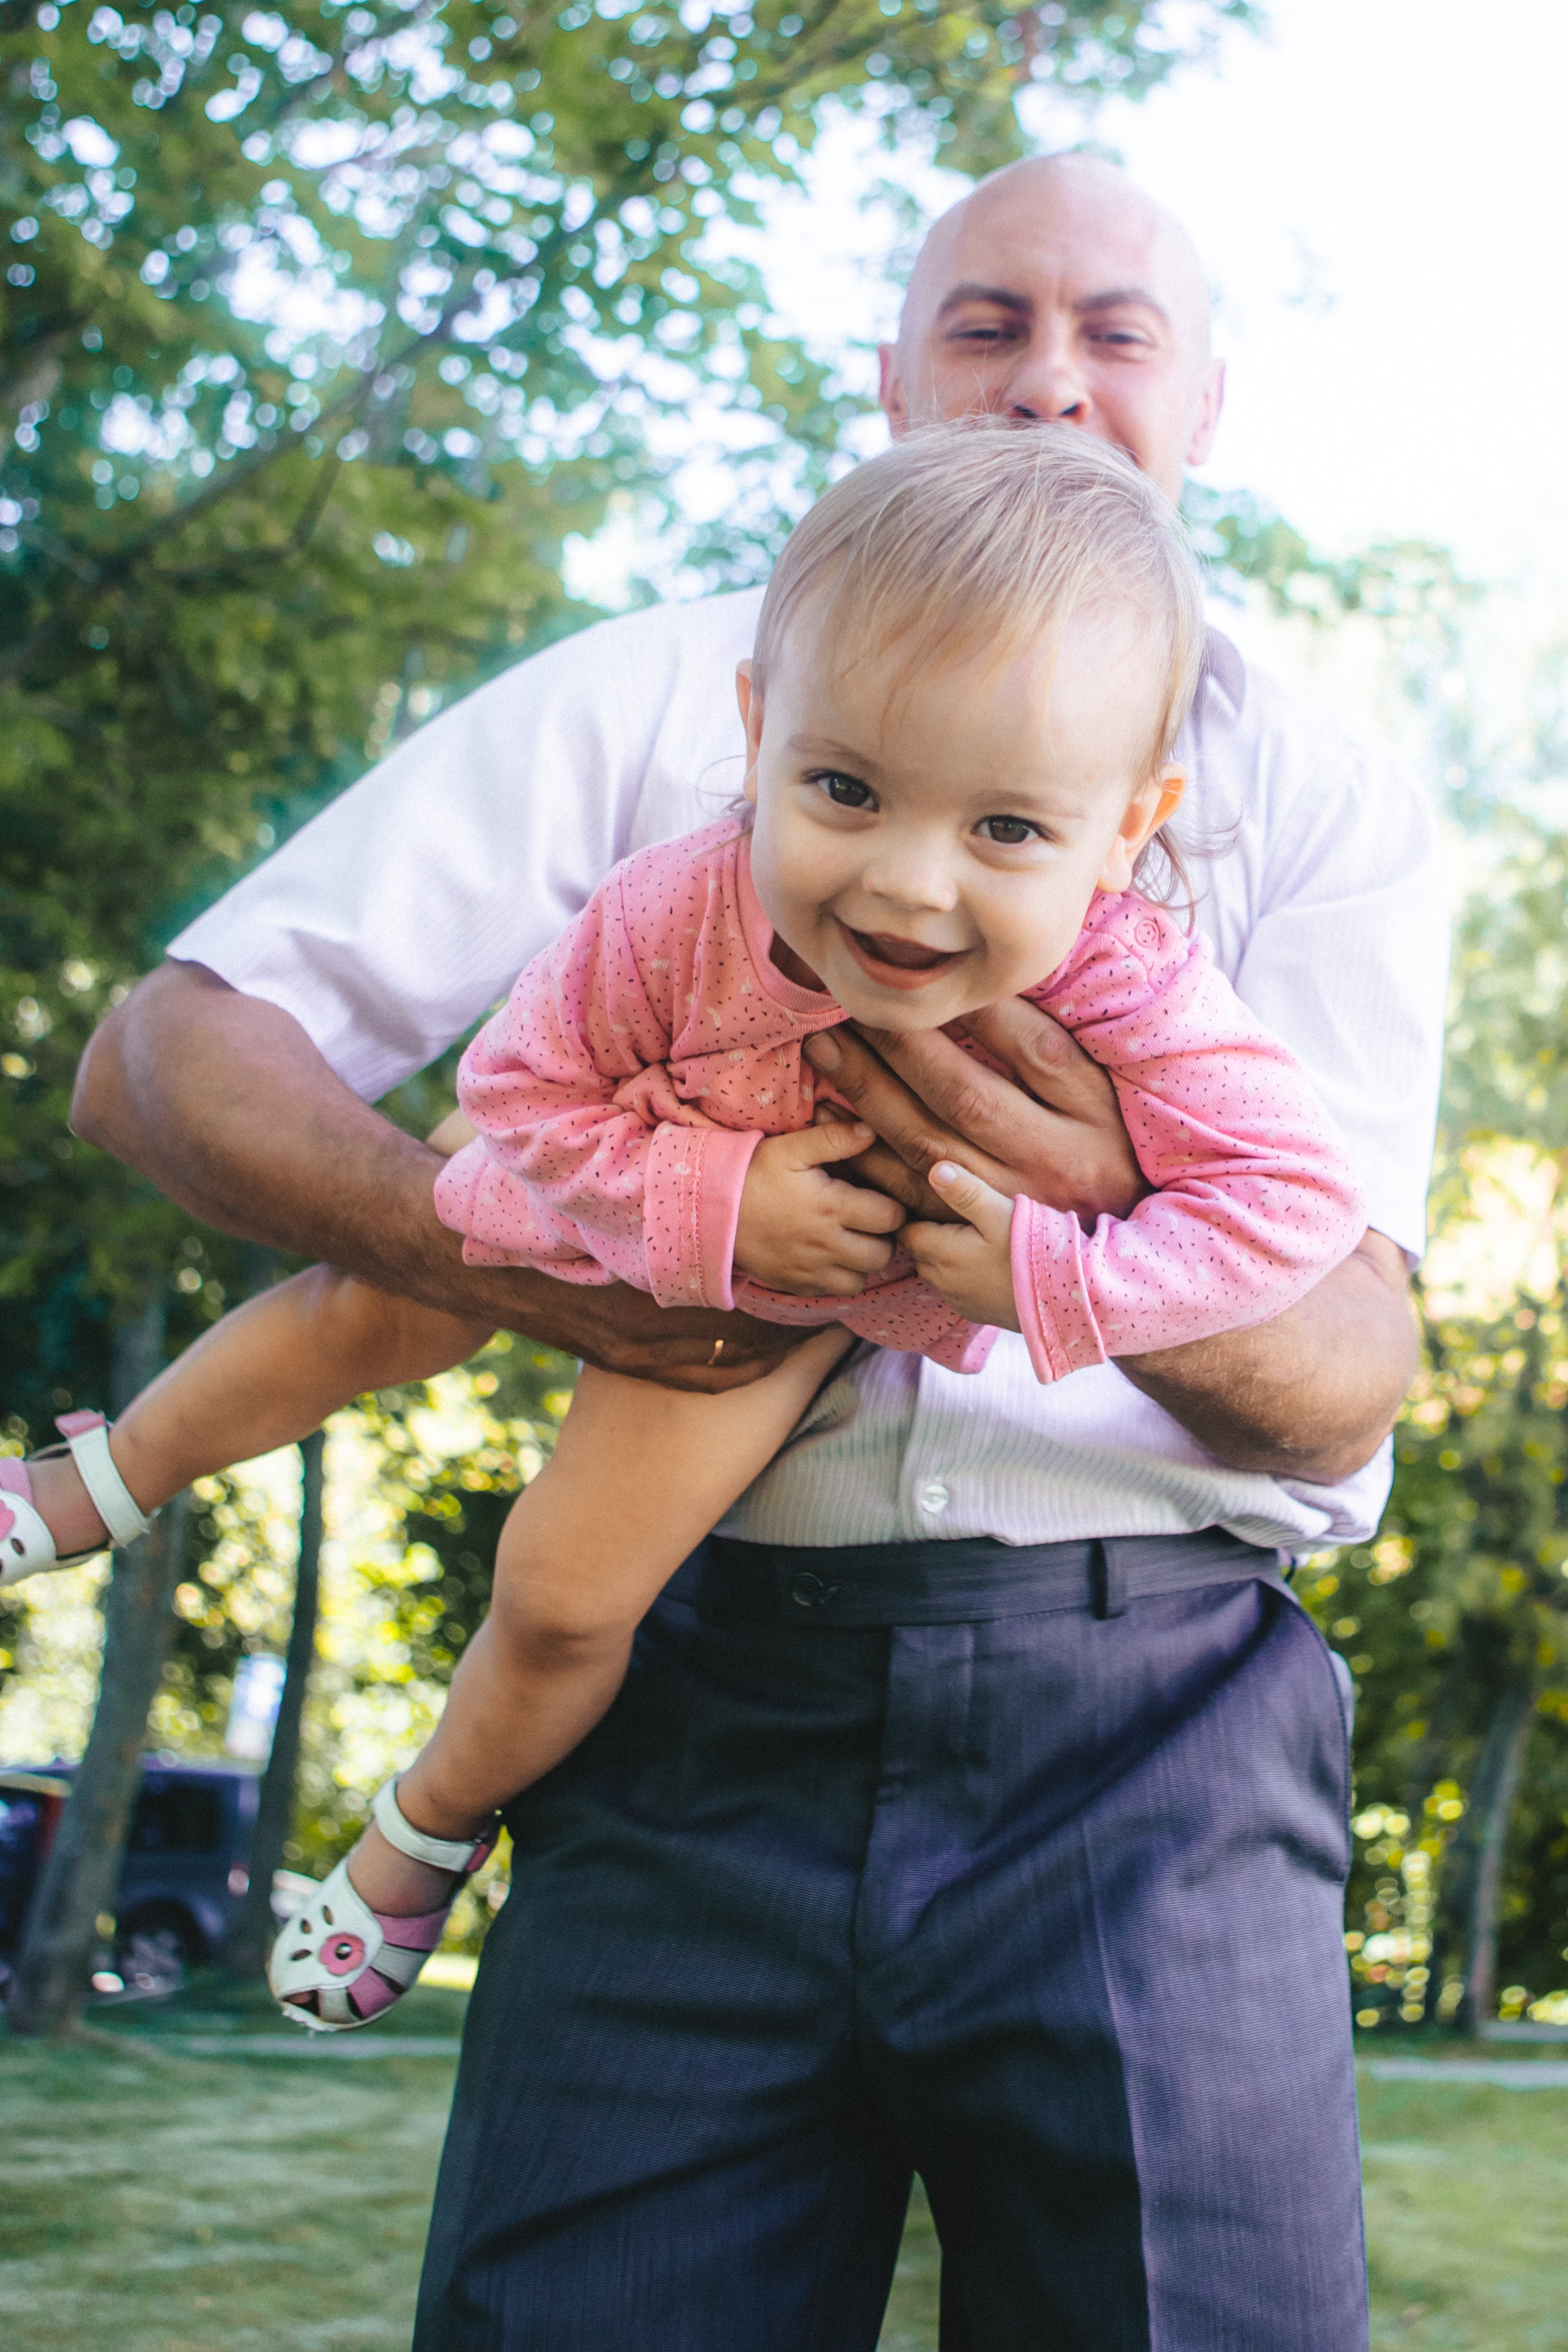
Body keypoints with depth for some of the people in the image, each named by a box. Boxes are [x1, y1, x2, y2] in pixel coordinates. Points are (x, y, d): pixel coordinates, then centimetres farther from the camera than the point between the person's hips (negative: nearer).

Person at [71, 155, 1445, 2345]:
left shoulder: (1325, 795, 11)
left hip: (1154, 1730, 0)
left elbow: (1355, 1383, -2)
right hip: (709, 1721, 0)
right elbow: (165, 1049, 3)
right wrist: (497, 1248, -16)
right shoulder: (661, 695, 10)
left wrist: (1122, 1262, -25)